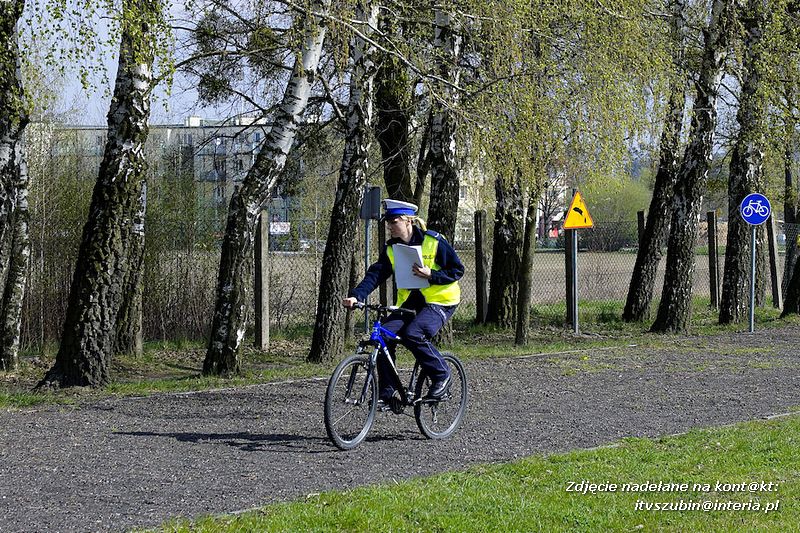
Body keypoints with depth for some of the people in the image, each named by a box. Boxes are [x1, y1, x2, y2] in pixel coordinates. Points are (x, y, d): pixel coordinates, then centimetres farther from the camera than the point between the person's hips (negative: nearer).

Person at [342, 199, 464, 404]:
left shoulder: (434, 242, -12)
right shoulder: (391, 248, 2)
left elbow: (457, 270, -8)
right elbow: (375, 274, -9)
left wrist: (431, 275, -23)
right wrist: (356, 295, -25)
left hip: (440, 301, -6)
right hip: (409, 301, 6)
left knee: (413, 334, -30)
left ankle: (441, 375, -8)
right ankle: (386, 392, -6)